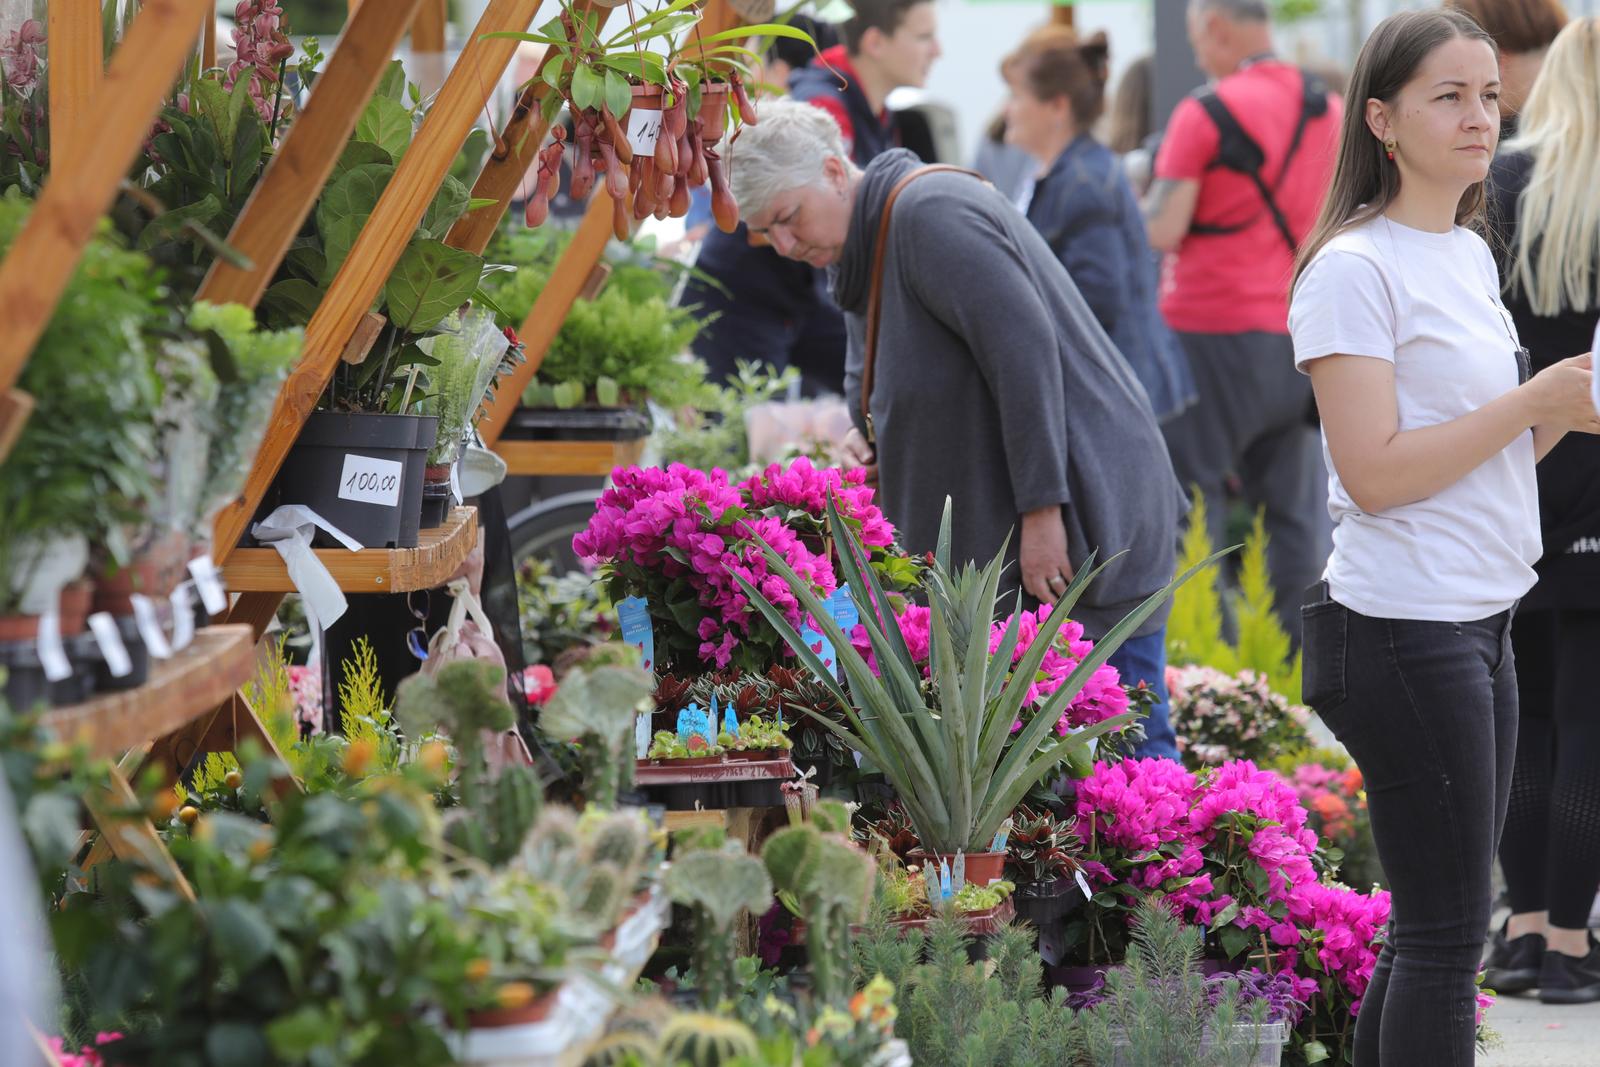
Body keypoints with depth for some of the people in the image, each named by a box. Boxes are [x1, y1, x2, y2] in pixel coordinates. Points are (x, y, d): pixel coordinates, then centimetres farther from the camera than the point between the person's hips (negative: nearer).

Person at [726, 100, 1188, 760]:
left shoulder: (933, 214, -15)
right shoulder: (859, 257, 17)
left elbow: (1024, 351, -22)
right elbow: (873, 380, 28)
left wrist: (1041, 510, -24)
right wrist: (867, 439, 4)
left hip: (1078, 525, -10)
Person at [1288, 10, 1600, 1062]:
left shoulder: (1471, 255, 14)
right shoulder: (1353, 269, -12)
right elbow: (1375, 473, -19)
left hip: (1481, 622, 9)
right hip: (1405, 629, -9)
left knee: (1436, 929, 12)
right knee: (1445, 937, -5)